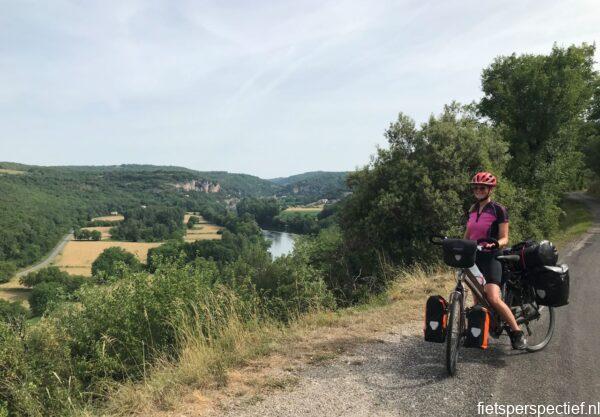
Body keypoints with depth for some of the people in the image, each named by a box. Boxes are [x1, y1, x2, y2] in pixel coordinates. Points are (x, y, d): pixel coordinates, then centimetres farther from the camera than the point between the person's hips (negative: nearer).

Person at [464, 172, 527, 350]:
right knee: (477, 299, 10)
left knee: (493, 298, -19)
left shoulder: (498, 210, -6)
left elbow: (504, 239, -8)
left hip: (490, 258, -6)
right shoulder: (473, 210, 12)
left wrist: (493, 244, -29)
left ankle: (517, 332, -4)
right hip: (473, 257, 6)